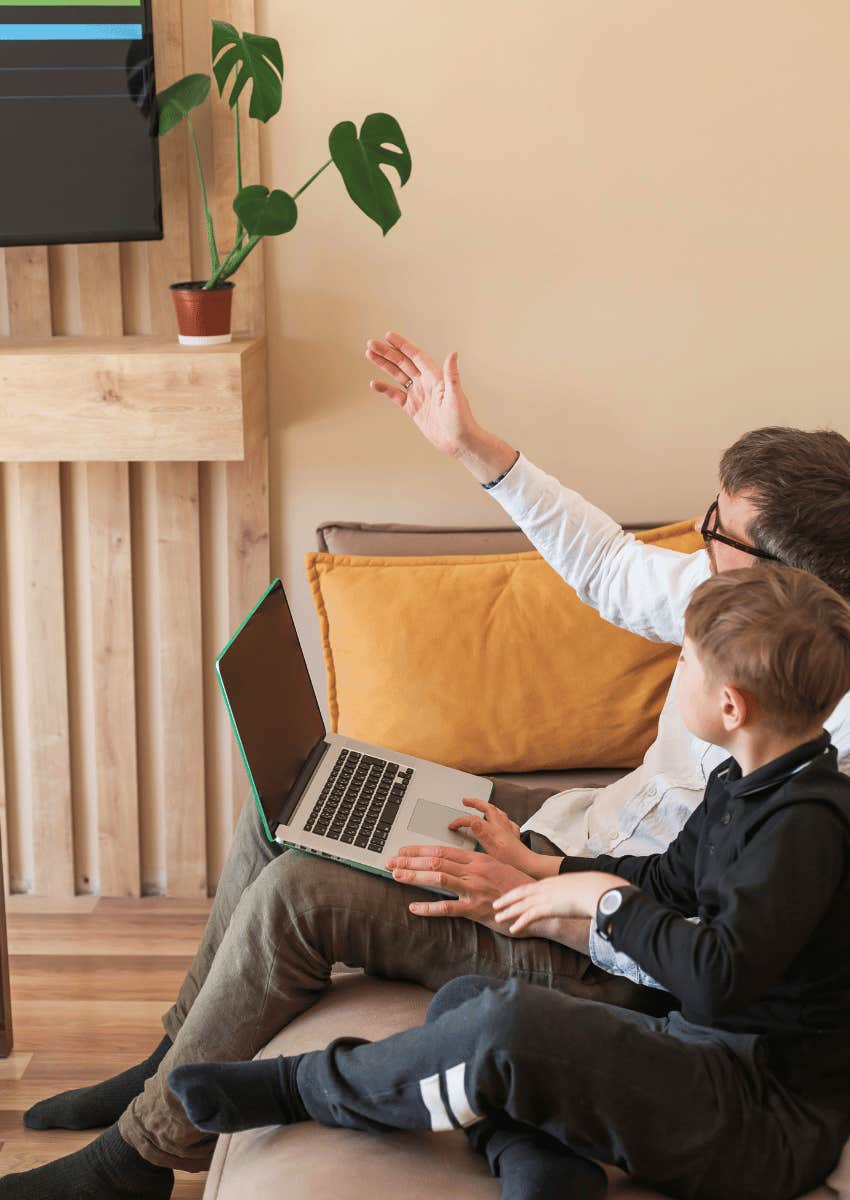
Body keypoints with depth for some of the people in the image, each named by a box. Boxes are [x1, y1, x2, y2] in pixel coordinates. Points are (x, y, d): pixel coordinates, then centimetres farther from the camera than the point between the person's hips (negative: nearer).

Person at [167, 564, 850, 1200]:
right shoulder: (744, 787, 11)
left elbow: (718, 978, -29)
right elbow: (669, 877, 28)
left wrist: (605, 898, -16)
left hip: (770, 1125, -10)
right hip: (704, 1057, 11)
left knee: (506, 1022, -29)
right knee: (462, 1001, 6)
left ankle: (300, 1089, -5)